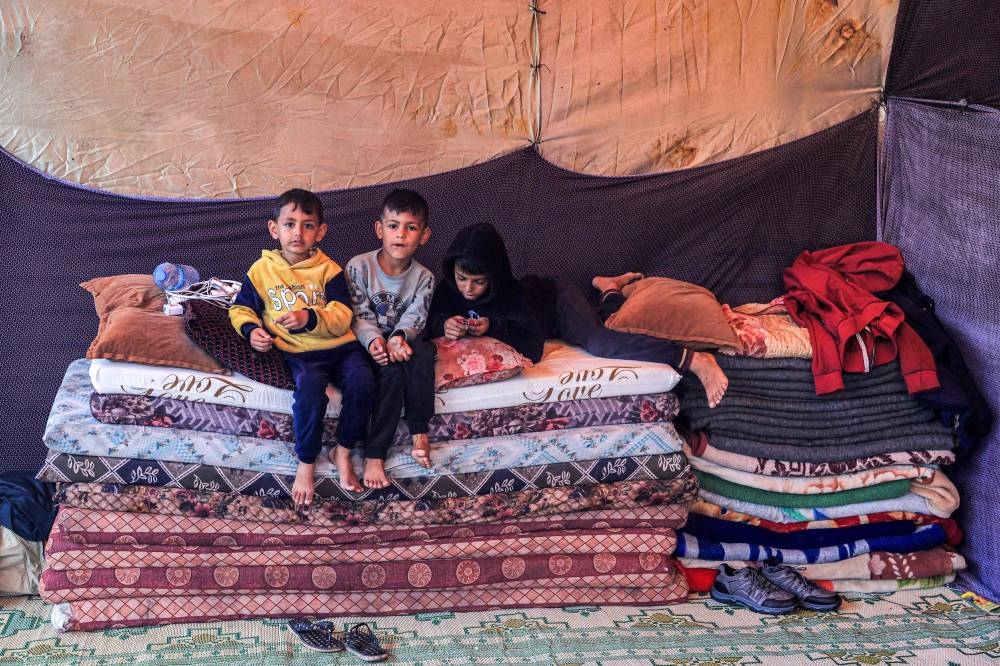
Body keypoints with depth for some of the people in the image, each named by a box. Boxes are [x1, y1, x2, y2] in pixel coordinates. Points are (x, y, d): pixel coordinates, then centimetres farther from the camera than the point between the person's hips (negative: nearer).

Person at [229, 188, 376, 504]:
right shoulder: (261, 270, 7)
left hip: (340, 345, 2)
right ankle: (306, 464, -13)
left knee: (363, 381, -28)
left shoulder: (328, 269, 5)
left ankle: (344, 452, -5)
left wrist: (310, 318, -23)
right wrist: (251, 330, -6)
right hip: (300, 352, -2)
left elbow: (343, 317, -4)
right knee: (310, 389, -34)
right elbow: (241, 309, 16)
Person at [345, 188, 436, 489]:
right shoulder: (359, 266, -7)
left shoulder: (423, 277, 0)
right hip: (370, 343, -2)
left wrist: (399, 337, -34)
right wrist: (373, 340, -31)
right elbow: (360, 315, -11)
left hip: (402, 341, 2)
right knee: (392, 370, -34)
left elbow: (415, 316, -12)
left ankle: (419, 431, -27)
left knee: (422, 352, -34)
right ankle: (375, 454, -31)